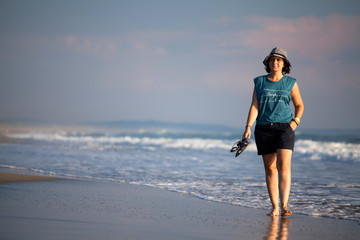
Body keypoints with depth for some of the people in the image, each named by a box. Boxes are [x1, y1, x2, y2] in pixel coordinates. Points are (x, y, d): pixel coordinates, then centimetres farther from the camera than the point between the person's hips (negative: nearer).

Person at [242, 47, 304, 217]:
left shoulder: (290, 83, 6)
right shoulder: (259, 82, 7)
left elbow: (299, 105, 15)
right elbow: (254, 107, 2)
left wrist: (295, 121, -2)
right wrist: (248, 127, -10)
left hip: (284, 128, -1)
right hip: (263, 129, 2)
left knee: (284, 165, -16)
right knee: (270, 168, 3)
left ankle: (284, 206, -21)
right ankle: (274, 207, 9)